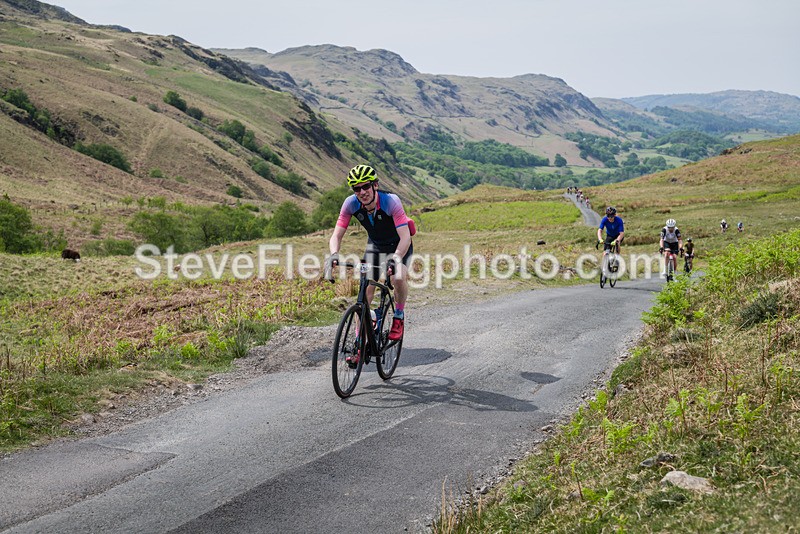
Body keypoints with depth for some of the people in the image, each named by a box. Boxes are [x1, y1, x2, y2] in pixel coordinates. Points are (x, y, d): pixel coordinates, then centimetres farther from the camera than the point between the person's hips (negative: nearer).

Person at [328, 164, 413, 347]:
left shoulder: (390, 201, -34)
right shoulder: (351, 204, -23)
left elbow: (405, 238, -39)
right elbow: (336, 236, -21)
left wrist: (395, 259, -55)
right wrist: (334, 254, -42)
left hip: (399, 245, -3)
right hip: (374, 245, 3)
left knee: (399, 277, -31)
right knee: (365, 291, -6)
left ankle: (399, 317, -3)